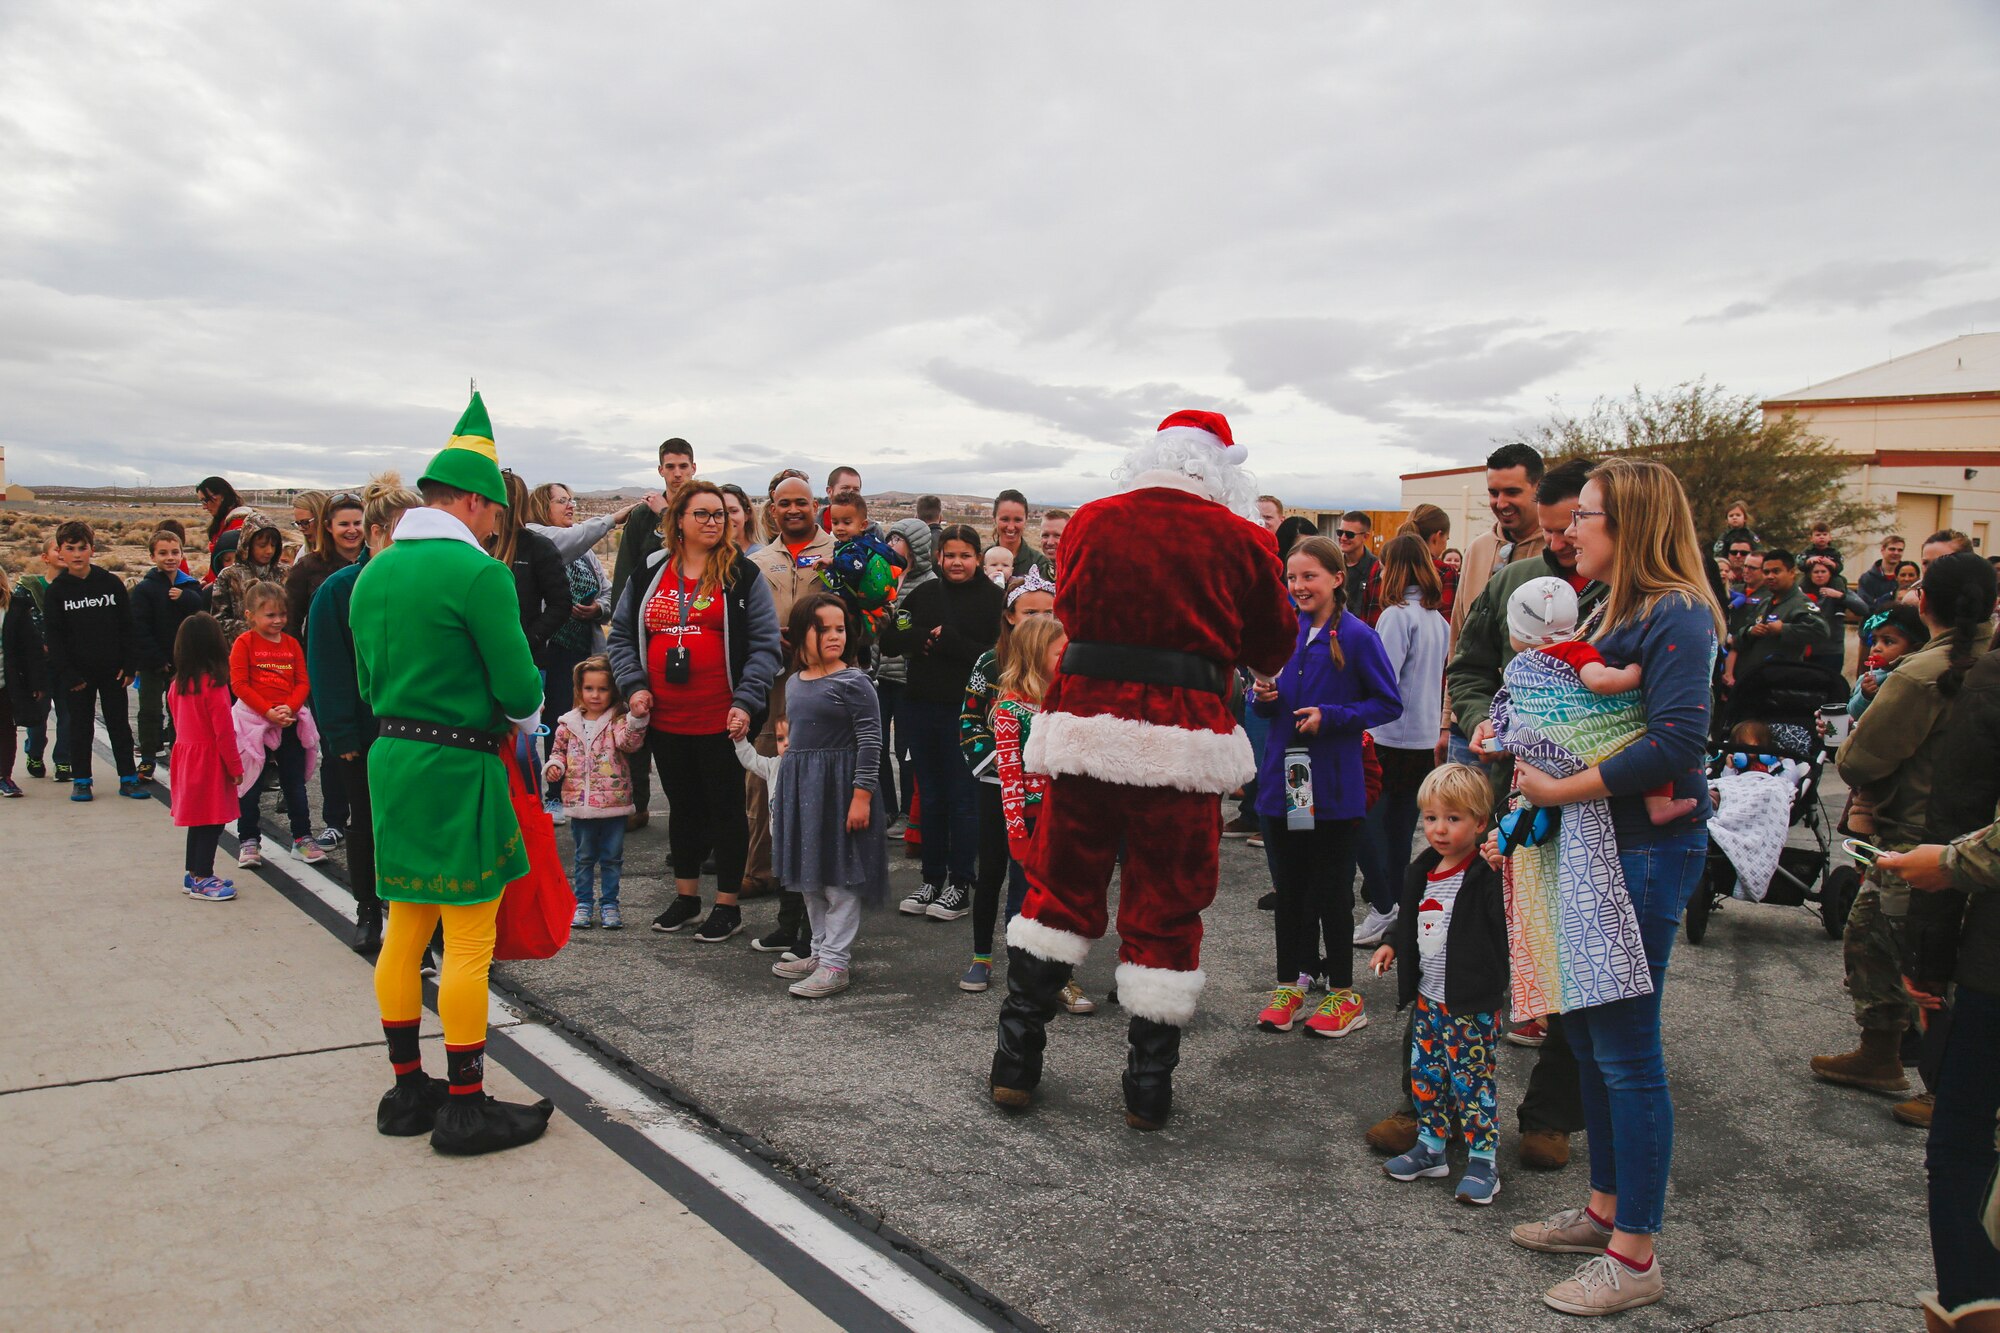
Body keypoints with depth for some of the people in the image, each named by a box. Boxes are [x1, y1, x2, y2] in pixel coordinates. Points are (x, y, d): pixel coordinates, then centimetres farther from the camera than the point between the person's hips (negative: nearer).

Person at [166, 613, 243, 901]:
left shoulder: (178, 684, 4)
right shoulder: (213, 684, -17)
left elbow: (178, 721, 11)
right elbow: (223, 730, -17)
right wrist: (235, 767, -9)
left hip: (186, 755, 8)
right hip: (210, 759, -8)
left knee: (198, 821, 17)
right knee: (212, 822, 0)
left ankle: (194, 875, 25)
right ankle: (202, 880, 2)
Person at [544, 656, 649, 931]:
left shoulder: (618, 721, -5)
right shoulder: (568, 724, 4)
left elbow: (629, 743, -22)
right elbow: (559, 750, 15)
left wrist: (636, 720, -38)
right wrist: (554, 765, -5)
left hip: (614, 803, -2)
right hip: (580, 805, 2)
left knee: (612, 857, 8)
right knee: (584, 857, 13)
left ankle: (609, 904, 19)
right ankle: (582, 903, 22)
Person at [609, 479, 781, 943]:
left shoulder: (742, 574, -2)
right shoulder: (649, 573, 8)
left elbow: (765, 645, -6)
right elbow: (621, 635, 13)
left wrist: (745, 702, -15)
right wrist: (634, 685, -1)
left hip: (721, 720, -4)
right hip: (666, 720, 4)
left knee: (725, 807, 5)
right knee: (682, 806, 17)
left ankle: (727, 905, 15)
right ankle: (686, 897, 31)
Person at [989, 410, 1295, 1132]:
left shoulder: (1090, 522, 5)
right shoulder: (1241, 538, 0)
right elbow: (1273, 647, 11)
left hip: (1085, 727, 2)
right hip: (1182, 740, -2)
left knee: (1059, 890, 14)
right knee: (1165, 911, 8)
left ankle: (1015, 1063, 19)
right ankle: (1149, 1088, 17)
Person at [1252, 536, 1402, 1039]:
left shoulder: (1357, 637, -10)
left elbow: (1389, 704, -7)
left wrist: (1330, 716, -18)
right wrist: (1263, 696, -8)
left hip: (1334, 787, -5)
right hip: (1282, 780, 5)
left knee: (1332, 891, 5)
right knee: (1287, 889, 12)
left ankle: (1343, 993, 18)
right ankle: (1291, 983, 25)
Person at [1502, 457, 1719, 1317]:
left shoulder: (1676, 616, -15)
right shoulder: (1614, 610, 14)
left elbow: (1679, 740, -27)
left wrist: (1560, 790, -22)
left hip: (1647, 850, -9)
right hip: (1598, 844, 10)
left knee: (1625, 1044, -3)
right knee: (1585, 1028, 16)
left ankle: (1634, 1256, 9)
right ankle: (1605, 1208, 32)